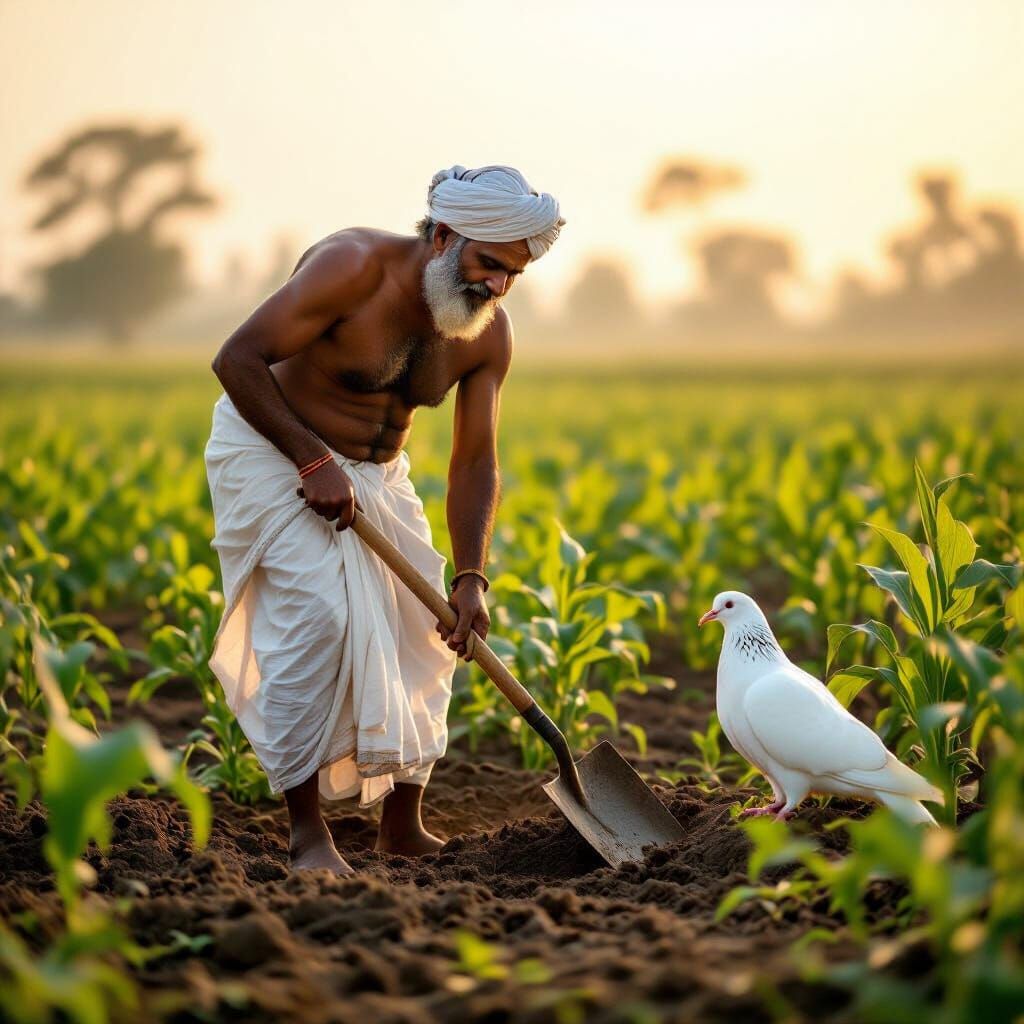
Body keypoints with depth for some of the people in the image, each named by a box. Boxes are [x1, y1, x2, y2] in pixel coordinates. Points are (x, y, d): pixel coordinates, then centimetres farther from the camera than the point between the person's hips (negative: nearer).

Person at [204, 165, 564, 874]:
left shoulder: (490, 335, -9)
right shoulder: (356, 265, -27)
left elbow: (475, 462, -7)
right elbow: (237, 360, -26)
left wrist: (470, 578, -19)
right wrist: (314, 462, -30)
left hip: (375, 472, 7)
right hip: (273, 450, -7)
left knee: (422, 629, 4)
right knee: (317, 617, -23)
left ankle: (404, 826, 16)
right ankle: (307, 830, -15)